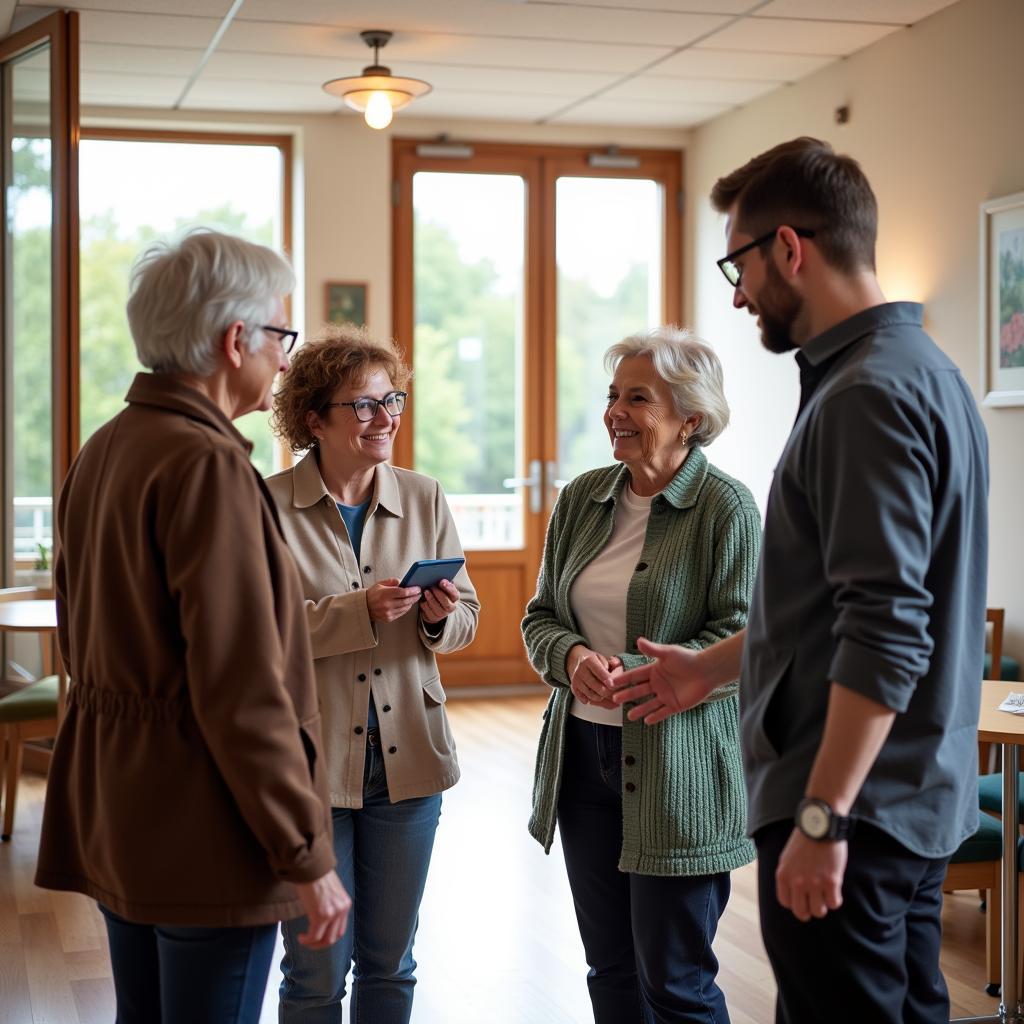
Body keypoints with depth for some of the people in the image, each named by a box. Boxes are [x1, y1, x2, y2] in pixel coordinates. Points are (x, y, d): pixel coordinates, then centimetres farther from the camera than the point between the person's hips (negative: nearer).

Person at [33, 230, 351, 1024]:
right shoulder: (208, 465, -18)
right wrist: (307, 855, -16)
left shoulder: (102, 452, 10)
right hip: (200, 829, -9)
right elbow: (243, 690, -22)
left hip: (111, 815, 9)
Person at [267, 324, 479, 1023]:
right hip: (309, 757, -4)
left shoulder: (425, 499, 6)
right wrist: (360, 611, -23)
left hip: (407, 756, 4)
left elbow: (467, 619, 10)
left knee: (391, 960, 15)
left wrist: (441, 617, -13)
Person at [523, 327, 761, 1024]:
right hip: (583, 753, 6)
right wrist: (574, 657, -11)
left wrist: (638, 678, -24)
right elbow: (541, 617, 12)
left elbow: (742, 640, -14)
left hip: (677, 769, -6)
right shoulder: (582, 500, 8)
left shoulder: (726, 506, -9)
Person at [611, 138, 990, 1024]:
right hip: (919, 799, 10)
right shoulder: (918, 368, 13)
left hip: (854, 810, -10)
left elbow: (886, 635, -24)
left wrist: (821, 819, -23)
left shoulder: (869, 394, -18)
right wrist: (712, 667, 25)